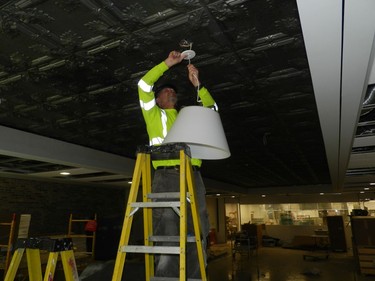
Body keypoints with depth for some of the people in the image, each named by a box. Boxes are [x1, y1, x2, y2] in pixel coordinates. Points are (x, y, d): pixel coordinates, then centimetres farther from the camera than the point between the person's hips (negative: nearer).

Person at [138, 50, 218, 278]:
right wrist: (167, 64, 11)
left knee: (197, 235, 2)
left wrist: (197, 84, 16)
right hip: (166, 177, -3)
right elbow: (144, 86, 8)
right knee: (167, 236, -8)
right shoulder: (154, 114, 19)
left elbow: (212, 109, 22)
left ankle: (194, 277, 11)